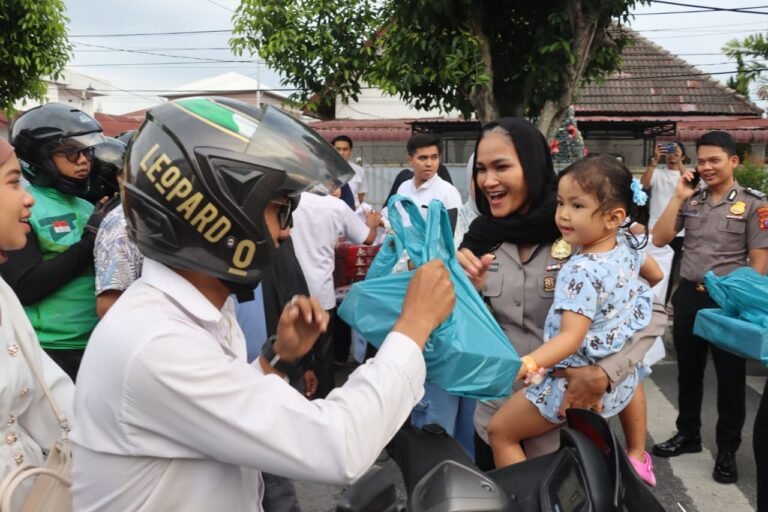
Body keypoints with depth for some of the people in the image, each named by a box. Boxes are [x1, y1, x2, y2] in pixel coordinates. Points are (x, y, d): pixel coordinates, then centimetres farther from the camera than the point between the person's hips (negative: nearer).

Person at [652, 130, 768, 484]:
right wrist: (678, 197, -6)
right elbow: (660, 239, -2)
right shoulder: (690, 200, 6)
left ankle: (727, 451, 21)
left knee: (730, 378, 7)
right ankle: (688, 435, 33)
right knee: (688, 372, 16)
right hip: (688, 296, 4)